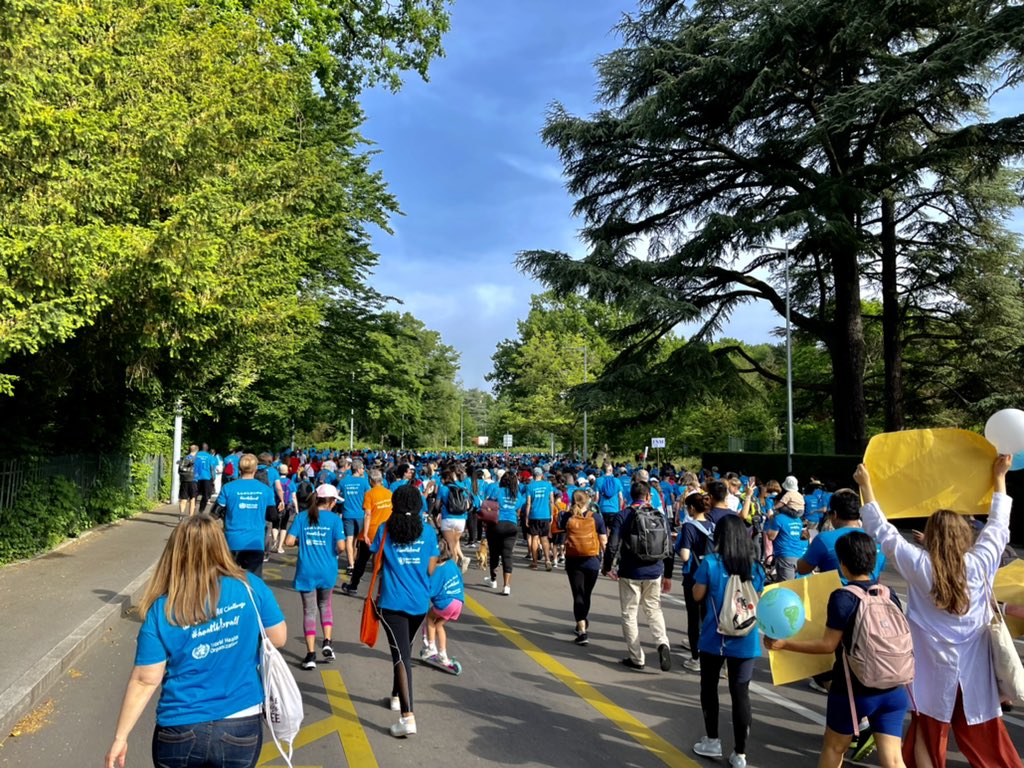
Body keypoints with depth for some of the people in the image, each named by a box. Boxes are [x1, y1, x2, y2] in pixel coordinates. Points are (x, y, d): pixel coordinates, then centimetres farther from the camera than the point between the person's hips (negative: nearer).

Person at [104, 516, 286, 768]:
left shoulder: (162, 610, -11)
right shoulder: (250, 587, -12)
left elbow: (145, 681, -8)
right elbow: (279, 637, -1)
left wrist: (120, 737, 4)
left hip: (180, 733, 0)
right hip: (240, 728, 0)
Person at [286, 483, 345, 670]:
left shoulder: (302, 517, -1)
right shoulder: (334, 519, -7)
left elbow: (289, 541, -8)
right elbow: (341, 546, -14)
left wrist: (301, 541, 11)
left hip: (306, 571, 1)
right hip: (327, 571, 0)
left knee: (309, 611, 8)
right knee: (325, 605, 22)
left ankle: (311, 654, 6)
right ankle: (327, 642, 10)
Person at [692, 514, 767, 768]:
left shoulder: (710, 563, -14)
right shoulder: (755, 567, -3)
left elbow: (697, 595, -4)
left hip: (714, 638, -2)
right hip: (745, 640, 2)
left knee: (709, 687, 18)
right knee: (740, 694, 8)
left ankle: (712, 741, 29)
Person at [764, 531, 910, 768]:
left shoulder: (843, 597, -16)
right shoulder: (889, 594, 0)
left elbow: (828, 645, -16)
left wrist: (784, 644, -11)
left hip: (853, 689, -4)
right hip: (893, 690, 4)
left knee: (834, 747, 17)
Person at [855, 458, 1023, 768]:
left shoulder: (920, 566, -12)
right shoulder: (980, 564, -5)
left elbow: (884, 533, -7)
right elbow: (998, 527, 10)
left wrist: (866, 486, -1)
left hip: (936, 671, -3)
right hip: (975, 671, 3)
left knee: (928, 737, 8)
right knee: (984, 739, 17)